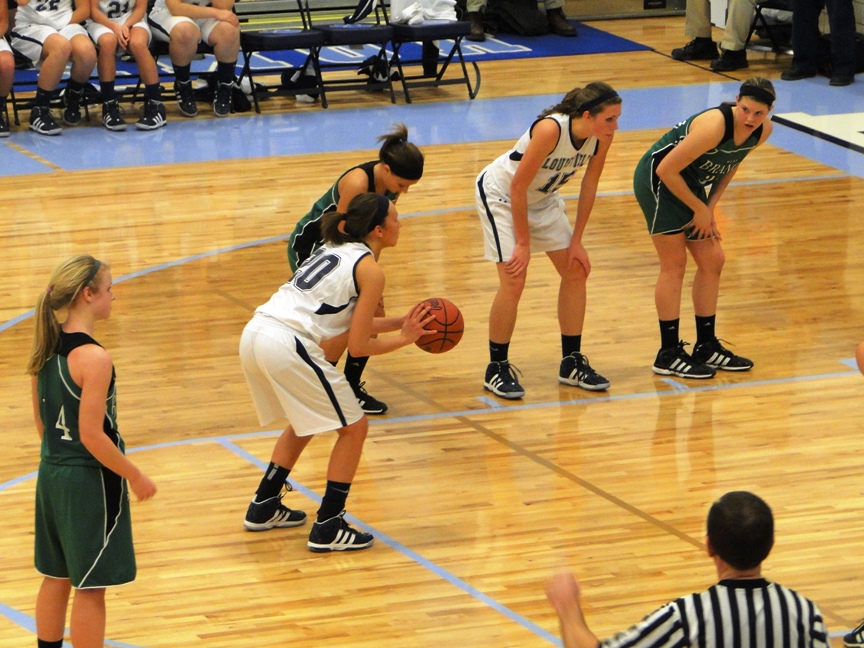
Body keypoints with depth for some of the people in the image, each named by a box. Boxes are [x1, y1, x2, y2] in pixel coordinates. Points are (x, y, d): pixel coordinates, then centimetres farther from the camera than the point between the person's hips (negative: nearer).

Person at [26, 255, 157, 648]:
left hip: (52, 474, 8)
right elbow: (92, 435, -22)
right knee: (90, 586, 2)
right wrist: (136, 477, -11)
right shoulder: (94, 358, -22)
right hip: (90, 483, -8)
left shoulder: (45, 348, 3)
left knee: (56, 577, 18)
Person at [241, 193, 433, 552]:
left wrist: (402, 322, 25)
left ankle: (264, 508, 36)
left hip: (255, 334, 9)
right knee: (354, 427, 7)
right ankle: (327, 529, 7)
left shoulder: (333, 249, 22)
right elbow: (357, 346, -3)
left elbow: (349, 322, 28)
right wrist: (404, 339, 10)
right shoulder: (370, 270, -2)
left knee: (305, 423, 30)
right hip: (288, 346, -9)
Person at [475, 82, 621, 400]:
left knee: (576, 269, 4)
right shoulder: (550, 129, -37)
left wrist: (576, 241, -2)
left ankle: (572, 363, 15)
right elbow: (518, 187, -30)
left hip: (541, 197, 7)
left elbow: (589, 187, -4)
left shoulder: (601, 137, -18)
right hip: (500, 193, -7)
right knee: (514, 281, -14)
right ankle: (497, 369, 0)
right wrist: (523, 244, -23)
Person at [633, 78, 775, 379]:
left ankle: (706, 347, 20)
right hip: (658, 180, -8)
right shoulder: (715, 126, -34)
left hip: (689, 184, 8)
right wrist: (699, 209, -17)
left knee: (712, 261, 9)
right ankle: (668, 355, -2)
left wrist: (710, 208, -1)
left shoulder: (763, 131, -9)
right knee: (674, 264, -8)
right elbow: (666, 169, -28)